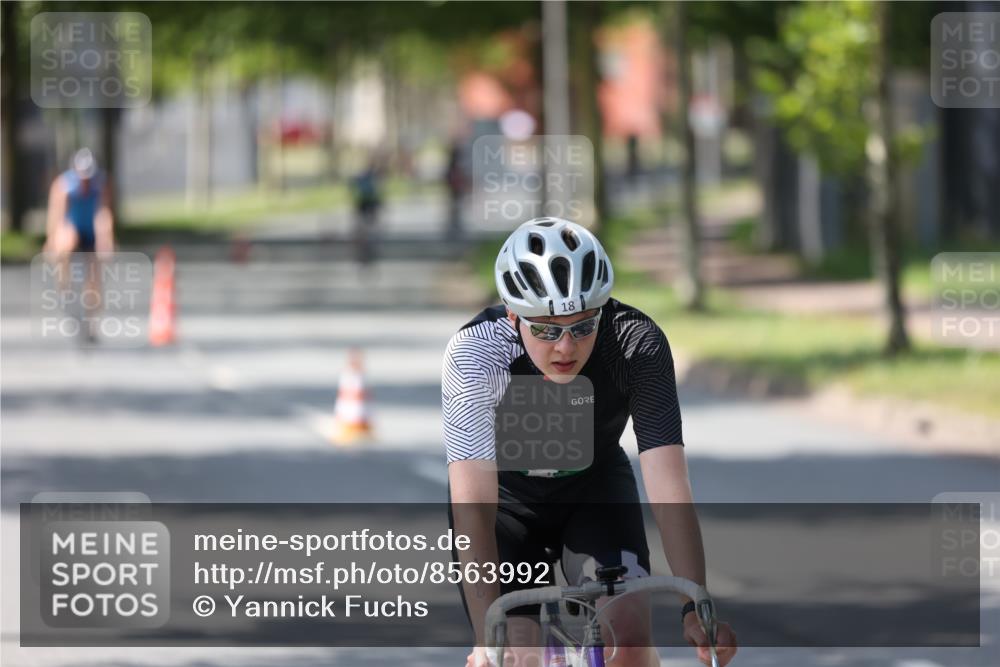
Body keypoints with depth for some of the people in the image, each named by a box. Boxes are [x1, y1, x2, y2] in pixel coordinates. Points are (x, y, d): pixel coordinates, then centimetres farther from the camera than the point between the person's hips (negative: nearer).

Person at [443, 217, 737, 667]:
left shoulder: (638, 344, -31)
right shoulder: (473, 355, -34)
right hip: (505, 495, -1)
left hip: (595, 487, 1)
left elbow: (669, 487, -34)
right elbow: (473, 508, -40)